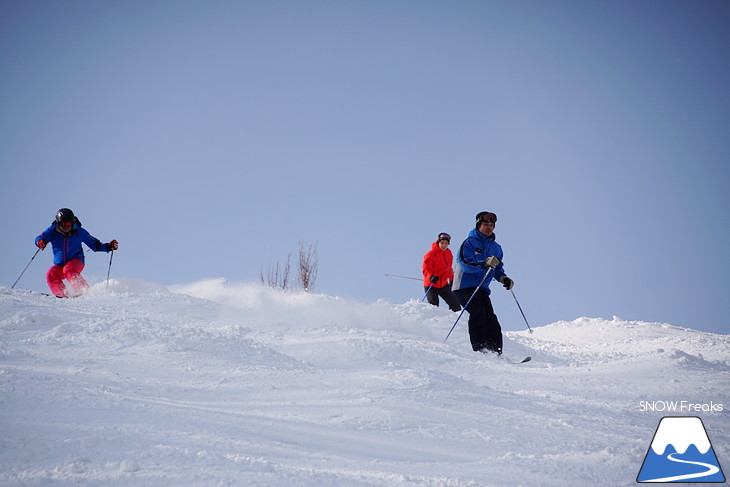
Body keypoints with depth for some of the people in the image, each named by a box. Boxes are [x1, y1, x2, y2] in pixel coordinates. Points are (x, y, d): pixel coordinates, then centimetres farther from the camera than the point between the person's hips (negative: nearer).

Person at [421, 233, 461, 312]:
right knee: (433, 306, -12)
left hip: (444, 285, 6)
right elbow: (426, 269, -15)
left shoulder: (449, 253, 8)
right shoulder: (431, 254, -13)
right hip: (431, 285, -6)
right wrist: (431, 276, -33)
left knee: (454, 303, 6)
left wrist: (451, 279, 24)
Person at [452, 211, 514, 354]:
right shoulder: (469, 243, -7)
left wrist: (503, 278, 5)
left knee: (490, 318, -4)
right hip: (465, 287, -6)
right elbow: (465, 264, -19)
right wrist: (484, 264, -32)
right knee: (479, 314, -21)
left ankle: (496, 351, -4)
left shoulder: (496, 248, 15)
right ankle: (480, 349, -21)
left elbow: (497, 267, 26)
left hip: (482, 289, 7)